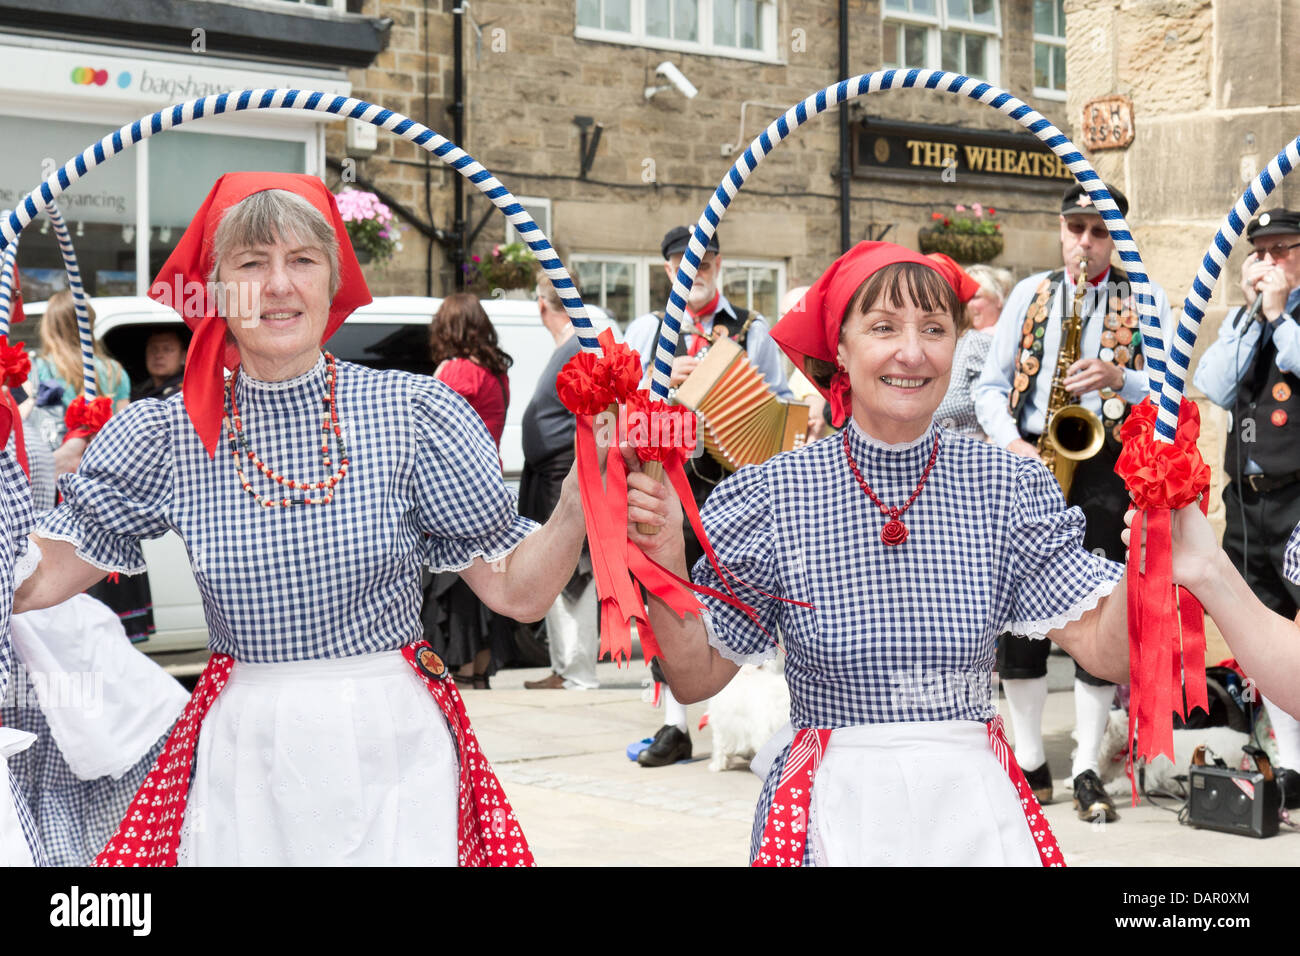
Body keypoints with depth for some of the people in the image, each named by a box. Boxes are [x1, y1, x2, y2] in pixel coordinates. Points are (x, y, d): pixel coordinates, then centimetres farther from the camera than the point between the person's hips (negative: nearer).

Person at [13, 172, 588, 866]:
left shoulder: (415, 414, -5)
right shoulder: (167, 434, -1)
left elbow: (516, 591, -6)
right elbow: (35, 581, -2)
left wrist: (577, 503, -22)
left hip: (393, 754, -1)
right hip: (242, 764, 1)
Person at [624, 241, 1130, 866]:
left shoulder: (1009, 485, -4)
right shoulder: (774, 493, -7)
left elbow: (1109, 651, -9)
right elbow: (696, 678, -4)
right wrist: (666, 566, -20)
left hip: (973, 812, 1)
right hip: (832, 812, -1)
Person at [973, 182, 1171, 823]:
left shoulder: (1145, 300, 8)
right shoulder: (1029, 293, 13)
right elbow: (990, 386, 11)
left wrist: (1122, 380, -16)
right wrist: (1010, 443, -7)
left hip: (1106, 466, -2)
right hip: (1028, 460, 2)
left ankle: (1087, 771, 6)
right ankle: (1030, 764, 12)